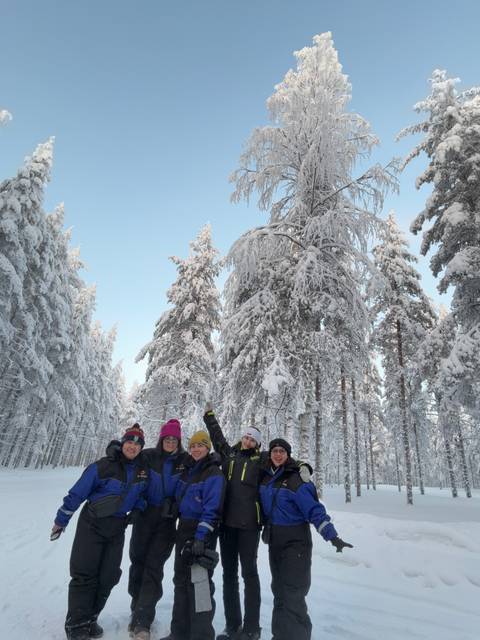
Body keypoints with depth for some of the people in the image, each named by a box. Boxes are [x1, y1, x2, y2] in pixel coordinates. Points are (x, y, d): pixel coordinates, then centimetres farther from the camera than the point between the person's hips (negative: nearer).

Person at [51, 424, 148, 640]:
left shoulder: (142, 471, -4)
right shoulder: (103, 466, -18)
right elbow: (77, 493, -11)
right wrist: (61, 520, -4)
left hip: (117, 528, 5)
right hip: (92, 524, -4)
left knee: (108, 576, 9)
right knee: (84, 574, -1)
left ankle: (90, 618, 29)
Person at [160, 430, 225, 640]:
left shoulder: (214, 474, -14)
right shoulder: (187, 470, 9)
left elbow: (212, 509, -19)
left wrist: (201, 536, -23)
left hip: (201, 533, -8)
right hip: (184, 528, 8)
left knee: (199, 581, -7)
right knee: (181, 579, 16)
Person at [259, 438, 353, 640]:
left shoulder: (296, 481, -18)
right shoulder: (266, 478, 1)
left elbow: (314, 510, -21)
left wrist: (332, 536, -28)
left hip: (295, 542, -6)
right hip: (274, 541, 6)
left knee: (292, 594, -6)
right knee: (279, 591, 16)